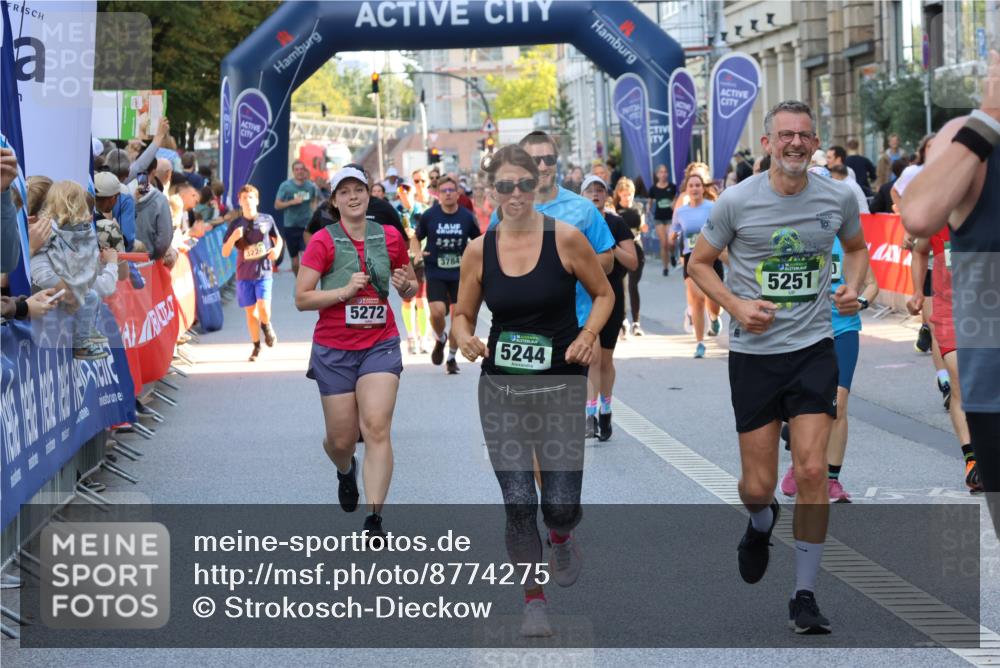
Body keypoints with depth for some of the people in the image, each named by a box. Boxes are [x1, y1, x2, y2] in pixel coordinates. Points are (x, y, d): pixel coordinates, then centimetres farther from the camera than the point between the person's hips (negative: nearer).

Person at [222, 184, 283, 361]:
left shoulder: (267, 220, 0)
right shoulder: (236, 224, 1)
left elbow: (278, 238, 17)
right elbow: (225, 253, 0)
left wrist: (277, 249, -5)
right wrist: (233, 237, -18)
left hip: (264, 272, -1)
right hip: (244, 274, 2)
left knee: (263, 307, -17)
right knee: (250, 311, 6)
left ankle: (267, 326, 18)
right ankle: (256, 347, 22)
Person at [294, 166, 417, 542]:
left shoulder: (390, 237, 4)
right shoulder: (323, 241, -5)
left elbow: (409, 291, 17)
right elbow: (302, 299, -9)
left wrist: (407, 285, -6)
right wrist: (346, 291, -20)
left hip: (380, 345, 1)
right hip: (334, 349, -1)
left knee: (377, 428, -16)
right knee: (341, 439, 6)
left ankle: (374, 521, -15)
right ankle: (345, 470, 45)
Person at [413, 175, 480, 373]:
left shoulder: (467, 217, -2)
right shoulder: (429, 216, -4)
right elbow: (416, 238, 9)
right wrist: (417, 253, -11)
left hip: (460, 273, 1)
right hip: (435, 273, -1)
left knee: (458, 315, 0)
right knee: (438, 311, -18)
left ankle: (452, 357, 19)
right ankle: (440, 340, 17)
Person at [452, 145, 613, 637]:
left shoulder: (566, 238, -7)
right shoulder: (478, 250, 0)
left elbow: (603, 294, 5)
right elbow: (462, 314, 10)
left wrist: (588, 335, -12)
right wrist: (466, 339, -12)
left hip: (561, 384, -2)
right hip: (501, 388, 2)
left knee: (560, 505, -3)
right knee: (517, 503, -2)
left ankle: (562, 537, 35)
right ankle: (533, 602, 15)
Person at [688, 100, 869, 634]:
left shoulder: (838, 198, -1)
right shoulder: (736, 201, -8)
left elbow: (856, 247, 19)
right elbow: (699, 262, 4)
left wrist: (852, 286, -2)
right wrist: (736, 306, -12)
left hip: (813, 348, 1)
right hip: (754, 352, -1)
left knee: (812, 472, -10)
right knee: (758, 485, 2)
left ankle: (805, 596, 3)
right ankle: (761, 525, 42)